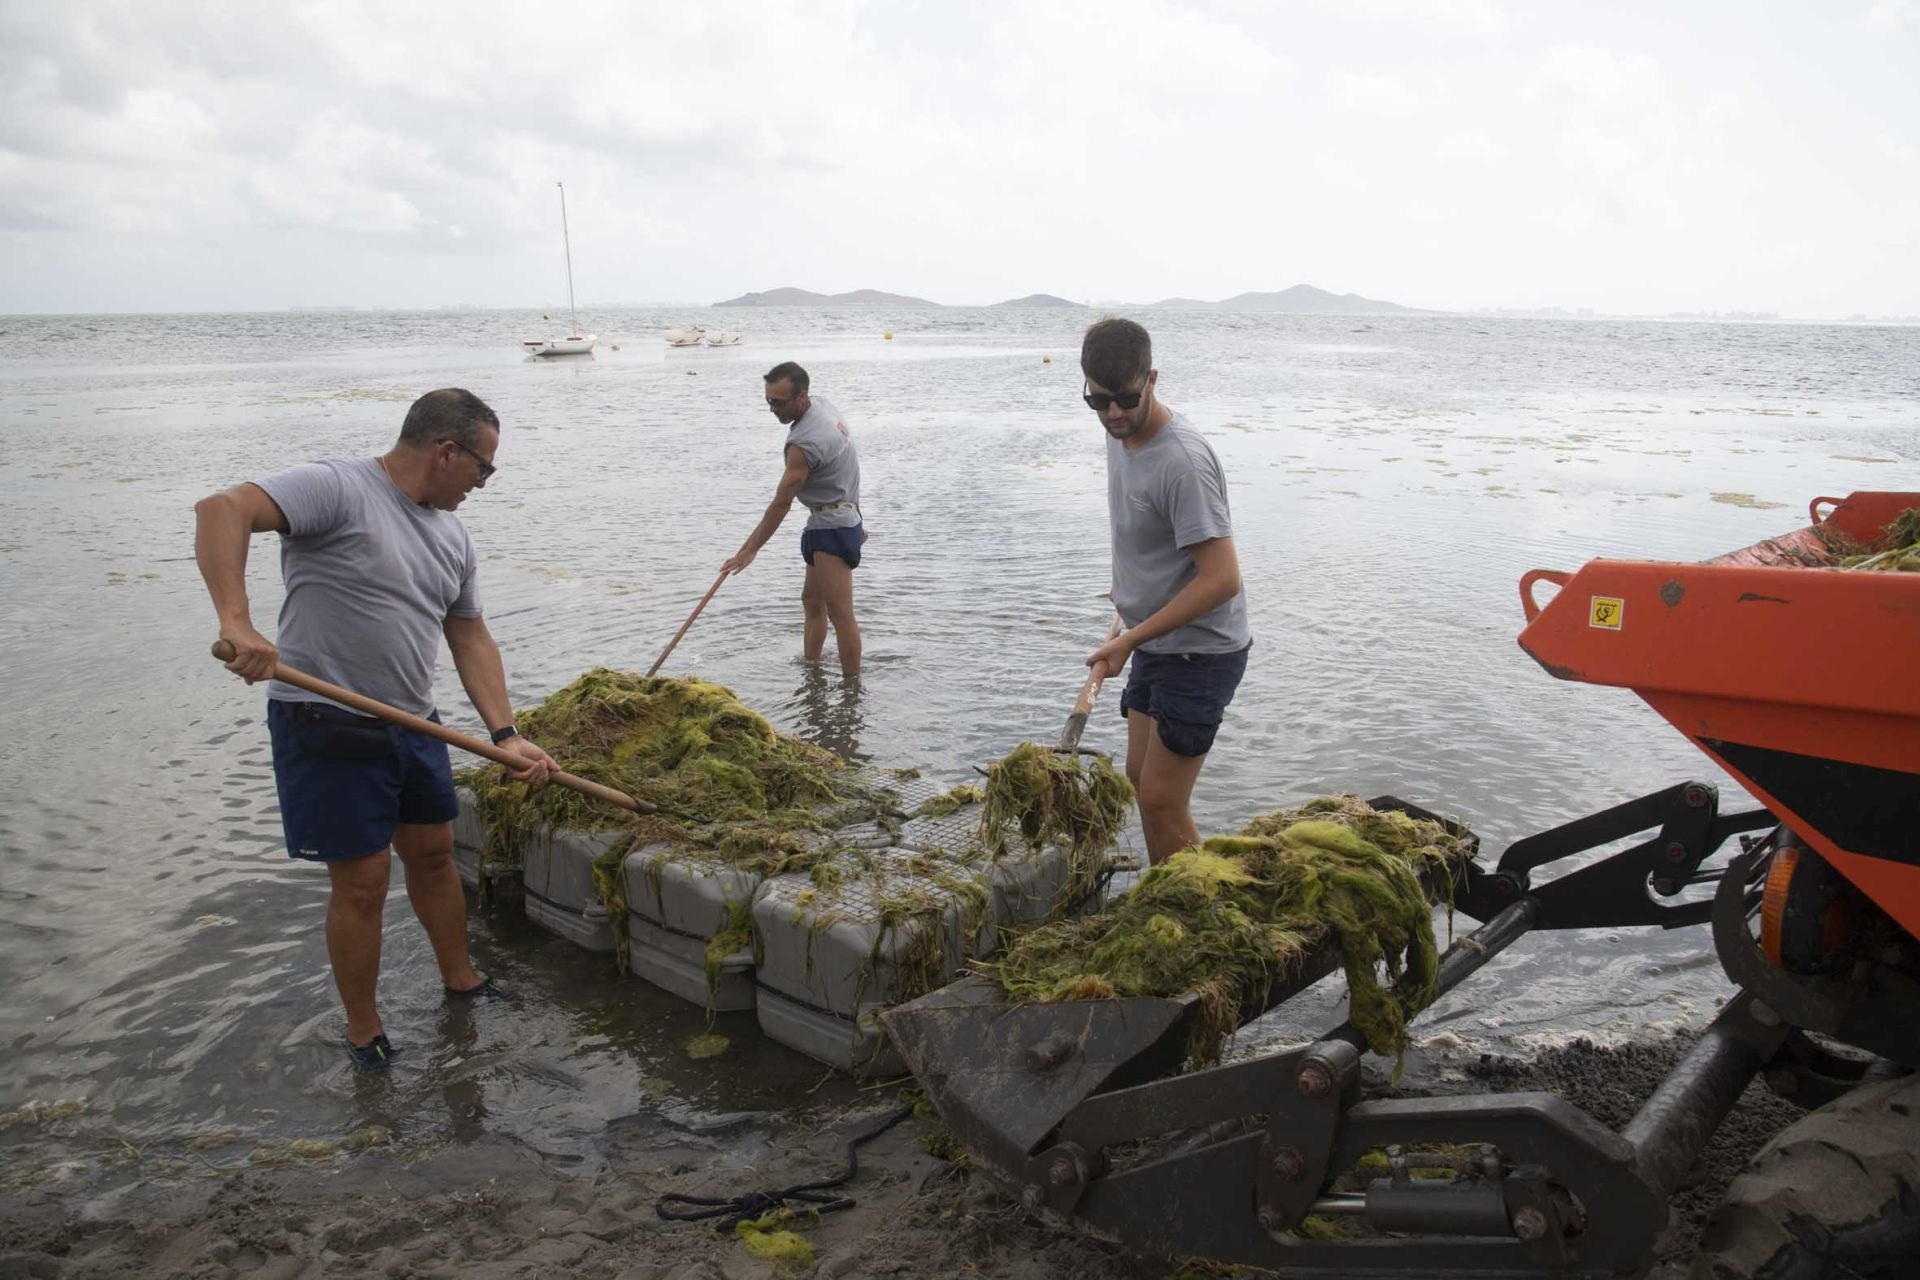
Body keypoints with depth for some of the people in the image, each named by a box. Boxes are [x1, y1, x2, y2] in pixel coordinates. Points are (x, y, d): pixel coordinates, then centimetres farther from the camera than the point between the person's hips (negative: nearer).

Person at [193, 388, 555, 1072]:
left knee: (433, 854, 19)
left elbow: (472, 640, 12)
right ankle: (363, 1032, 21)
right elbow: (221, 509, -29)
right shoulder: (338, 488, -16)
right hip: (327, 725, -8)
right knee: (362, 882, 1)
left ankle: (461, 981, 38)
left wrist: (506, 735, 2)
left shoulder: (453, 537, 9)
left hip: (411, 723, 8)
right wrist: (237, 622, -41)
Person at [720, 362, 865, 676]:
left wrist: (749, 550, -15)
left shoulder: (804, 443, -24)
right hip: (845, 517, 11)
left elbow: (782, 502, -21)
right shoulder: (824, 406, 6)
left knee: (839, 612, -8)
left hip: (832, 529, -11)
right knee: (812, 600, 17)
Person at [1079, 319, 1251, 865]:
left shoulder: (1182, 461, -27)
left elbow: (1221, 579, -29)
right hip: (1157, 643, 10)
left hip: (1200, 651, -9)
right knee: (1142, 778, 18)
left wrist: (1131, 639, -26)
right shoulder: (1121, 432, 1)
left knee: (1162, 801, -8)